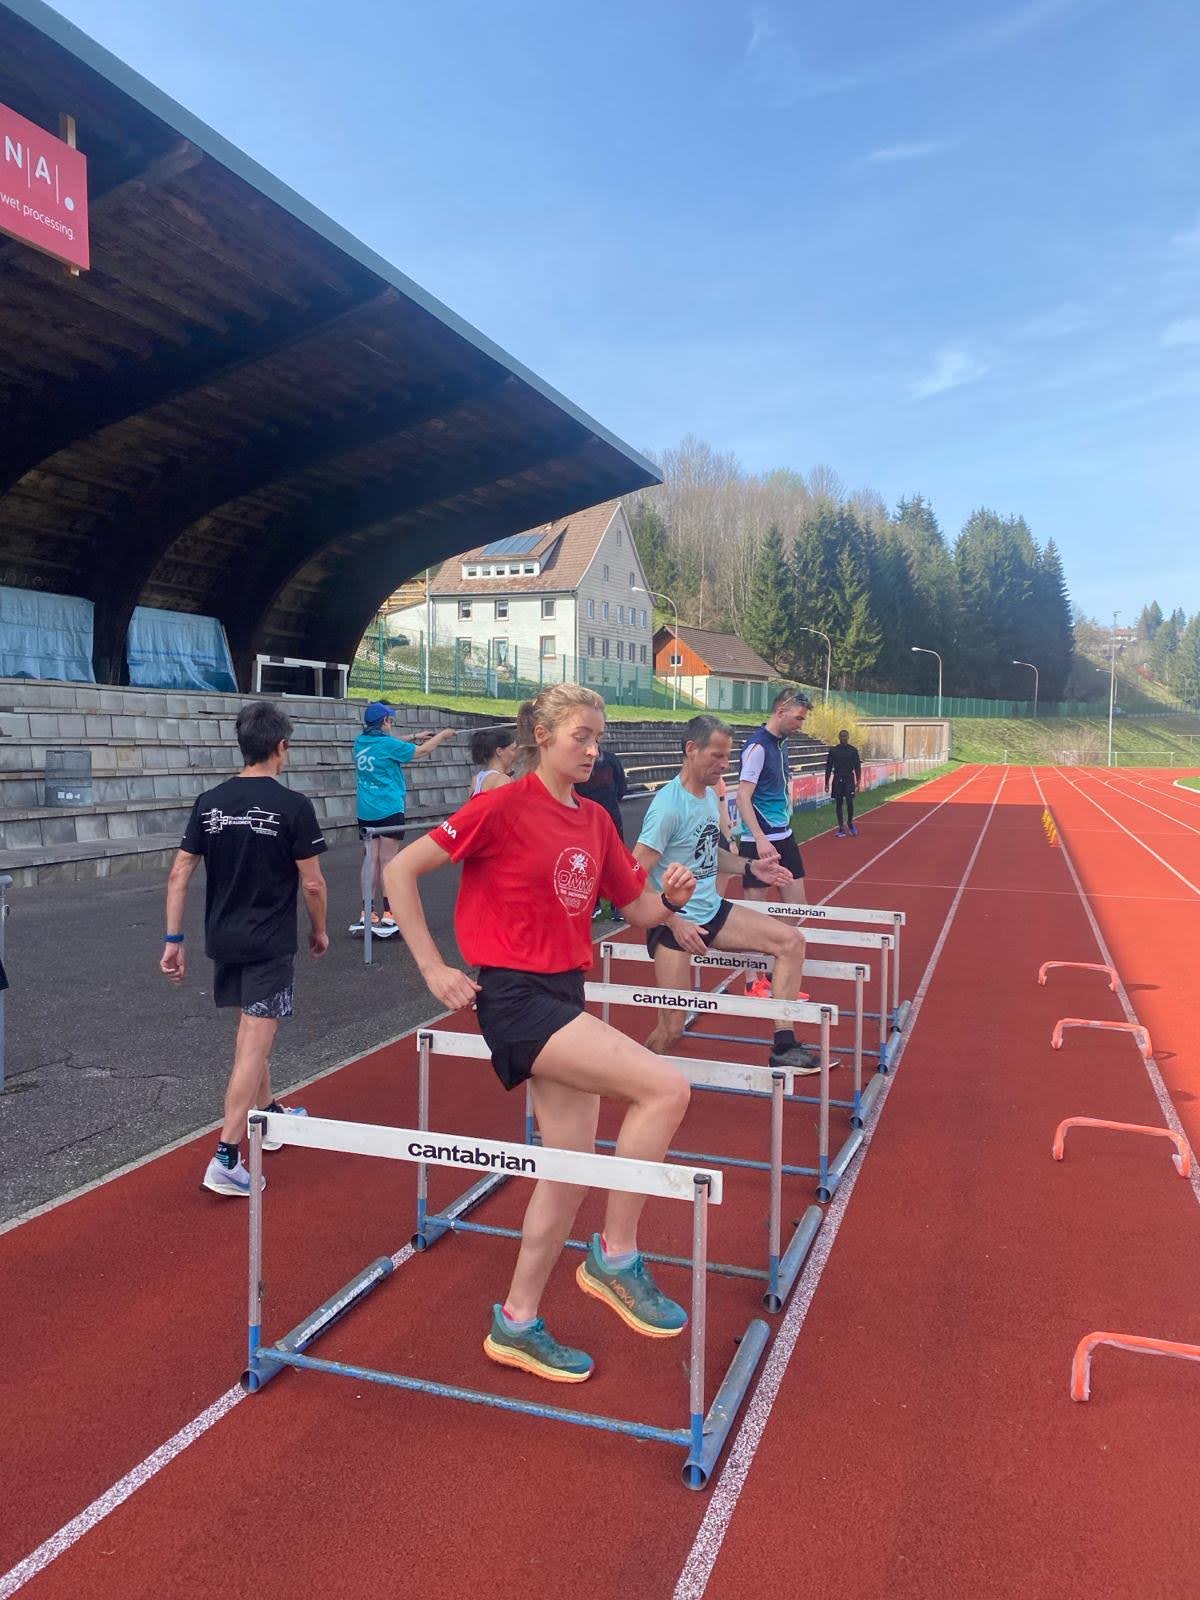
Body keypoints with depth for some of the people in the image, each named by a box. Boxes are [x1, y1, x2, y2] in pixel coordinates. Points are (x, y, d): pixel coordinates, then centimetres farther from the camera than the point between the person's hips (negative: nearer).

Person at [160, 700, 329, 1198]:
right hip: (269, 945, -6)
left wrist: (173, 940, 6)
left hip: (223, 939, 6)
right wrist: (319, 931, 6)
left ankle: (270, 1116, 40)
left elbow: (180, 874, 1)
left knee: (252, 1030, 23)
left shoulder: (209, 802, 1)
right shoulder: (293, 805, -13)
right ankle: (226, 1159, -5)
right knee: (254, 1044, -4)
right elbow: (312, 882, -11)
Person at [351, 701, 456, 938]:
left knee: (370, 859, 7)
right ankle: (387, 918, -1)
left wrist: (414, 738, 28)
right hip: (389, 810, -6)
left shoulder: (361, 742, 7)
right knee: (387, 861, -3)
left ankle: (366, 916, 7)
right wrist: (442, 735, 13)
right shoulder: (388, 744, -12)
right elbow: (421, 751, -2)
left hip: (366, 812, 6)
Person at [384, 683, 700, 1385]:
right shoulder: (504, 806, -12)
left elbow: (638, 909, 15)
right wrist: (434, 970, -11)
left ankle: (518, 1325, 30)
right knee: (667, 1087, -19)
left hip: (566, 997, 8)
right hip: (517, 997, -8)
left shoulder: (596, 820, 9)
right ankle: (617, 1256, -1)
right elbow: (400, 871, -10)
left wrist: (673, 896, -7)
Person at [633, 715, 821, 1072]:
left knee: (792, 940, -1)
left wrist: (750, 868, 8)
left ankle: (783, 1047, 1)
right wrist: (675, 922, -23)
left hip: (712, 911, 8)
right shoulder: (668, 805, -21)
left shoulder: (709, 795, 6)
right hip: (674, 922, -8)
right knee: (672, 1030, -9)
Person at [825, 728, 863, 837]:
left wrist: (858, 783, -5)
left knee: (849, 803, -10)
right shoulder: (833, 750, 4)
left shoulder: (853, 750, 1)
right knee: (839, 804, 3)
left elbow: (857, 767, 1)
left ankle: (850, 823, 16)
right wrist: (826, 784, 4)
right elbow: (828, 767, 7)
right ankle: (841, 828, 10)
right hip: (837, 779, 1)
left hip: (849, 779, -1)